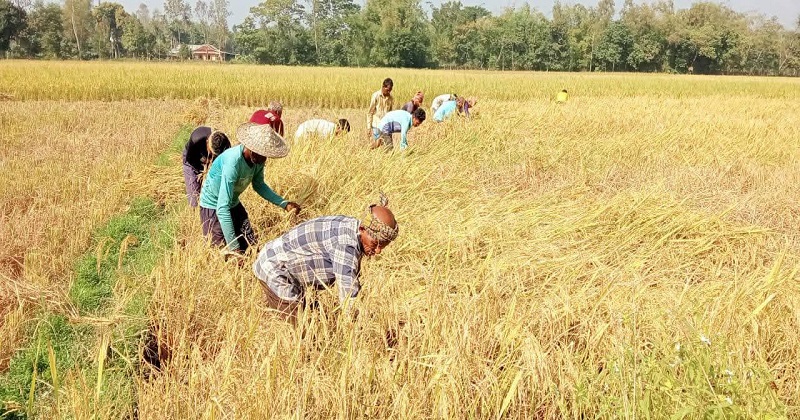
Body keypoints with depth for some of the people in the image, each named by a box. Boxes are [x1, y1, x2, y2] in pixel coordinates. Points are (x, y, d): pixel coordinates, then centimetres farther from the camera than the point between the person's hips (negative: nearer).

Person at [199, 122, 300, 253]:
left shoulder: (258, 159, -14)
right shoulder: (233, 162, -36)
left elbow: (259, 185, 7)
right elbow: (222, 208, -36)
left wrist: (284, 204, -5)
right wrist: (233, 248, -36)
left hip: (234, 204, 7)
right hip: (214, 207, -7)